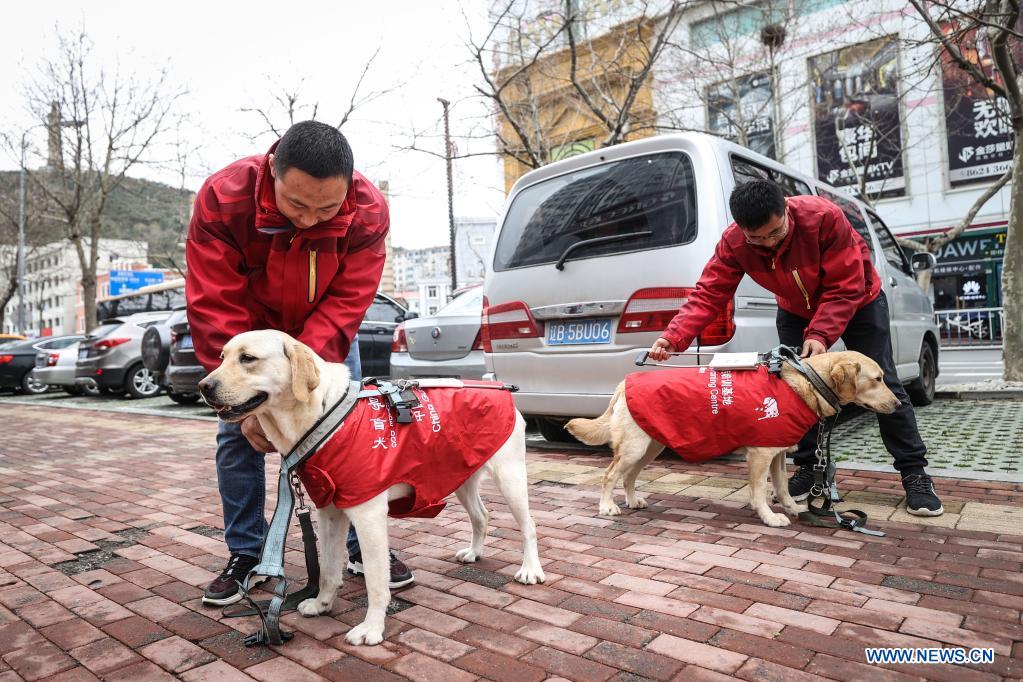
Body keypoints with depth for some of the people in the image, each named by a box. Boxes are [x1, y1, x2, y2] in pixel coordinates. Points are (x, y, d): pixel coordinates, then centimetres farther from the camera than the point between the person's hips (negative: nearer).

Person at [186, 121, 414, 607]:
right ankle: (244, 554, 13)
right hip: (249, 329, 0)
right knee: (238, 435, -4)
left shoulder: (369, 212, -30)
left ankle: (363, 546, 11)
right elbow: (215, 309, -29)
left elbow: (344, 304, -29)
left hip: (326, 336, 0)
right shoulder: (222, 199, -31)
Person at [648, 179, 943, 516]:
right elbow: (707, 295, -30)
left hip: (858, 303, -3)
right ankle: (806, 466, 13)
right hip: (796, 311, 3)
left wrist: (820, 335, -43)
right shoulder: (733, 243, -28)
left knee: (883, 384, -3)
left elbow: (846, 289, -32)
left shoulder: (825, 217, -37)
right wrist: (673, 337, -44)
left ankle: (915, 473, 7)